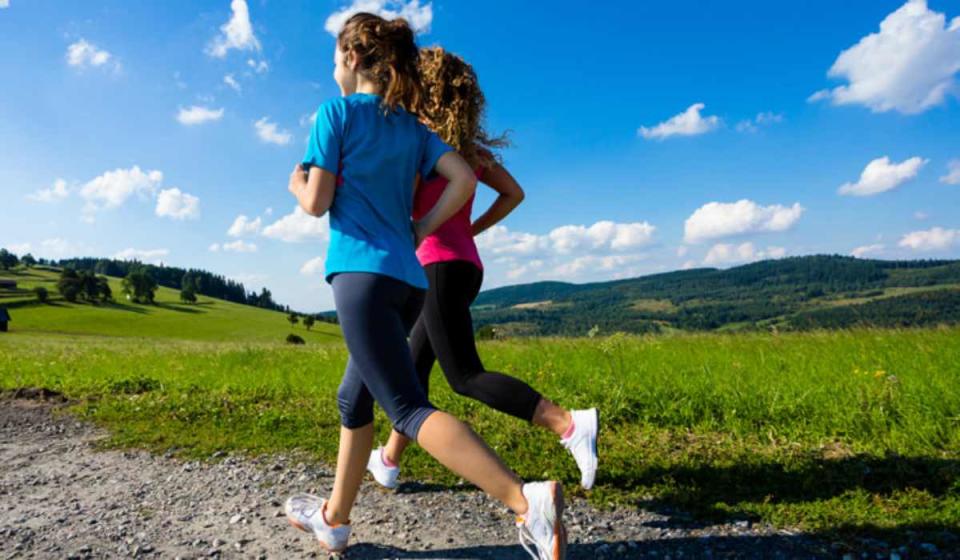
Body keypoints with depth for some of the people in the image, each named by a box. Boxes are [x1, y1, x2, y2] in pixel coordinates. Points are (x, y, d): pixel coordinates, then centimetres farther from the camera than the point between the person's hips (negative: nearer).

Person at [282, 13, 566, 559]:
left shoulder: (337, 112, 3)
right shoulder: (413, 127, 19)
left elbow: (317, 203, -3)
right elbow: (464, 180, 6)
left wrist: (297, 183, 20)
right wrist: (418, 233, 12)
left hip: (363, 273, -7)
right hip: (409, 278, 7)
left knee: (409, 409, -14)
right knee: (354, 396, 19)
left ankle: (527, 500, -28)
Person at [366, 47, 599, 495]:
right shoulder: (467, 146, 15)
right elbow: (513, 193, 16)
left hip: (440, 265, -9)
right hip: (465, 265, 9)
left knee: (465, 377, -10)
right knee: (415, 367, 17)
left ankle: (570, 424, -20)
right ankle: (388, 460, 30)